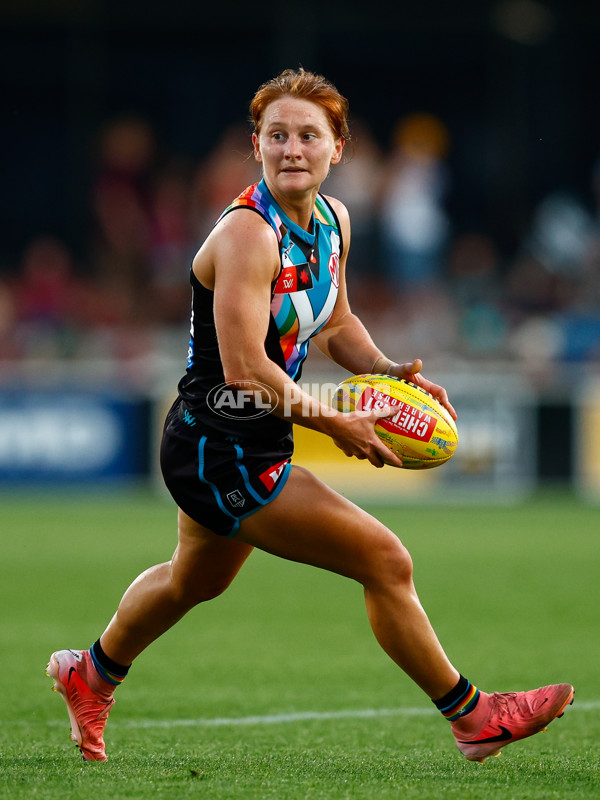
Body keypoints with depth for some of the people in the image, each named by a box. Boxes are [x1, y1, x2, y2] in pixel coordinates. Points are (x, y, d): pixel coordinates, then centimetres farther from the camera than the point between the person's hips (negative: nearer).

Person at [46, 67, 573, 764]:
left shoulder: (333, 221, 4)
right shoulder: (248, 234, -24)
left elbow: (333, 324, 20)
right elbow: (244, 368, -30)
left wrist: (387, 370, 2)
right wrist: (333, 424, -24)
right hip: (221, 450, -10)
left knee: (193, 581, 33)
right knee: (384, 560, -11)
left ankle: (92, 674, 56)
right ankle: (470, 718, 1)